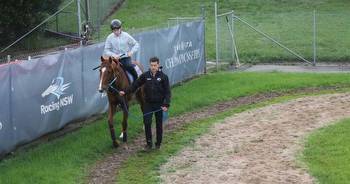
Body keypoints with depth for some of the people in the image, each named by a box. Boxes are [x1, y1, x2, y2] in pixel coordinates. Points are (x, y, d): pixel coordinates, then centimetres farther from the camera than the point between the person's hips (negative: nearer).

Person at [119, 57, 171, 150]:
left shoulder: (163, 76, -7)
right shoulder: (145, 75, -1)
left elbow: (167, 92, -7)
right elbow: (135, 85, 2)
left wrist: (166, 104, -16)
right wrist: (125, 92, -10)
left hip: (159, 104, -1)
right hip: (148, 103, 1)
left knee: (159, 124, 8)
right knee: (147, 123, -7)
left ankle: (158, 144, 22)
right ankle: (149, 143, 6)